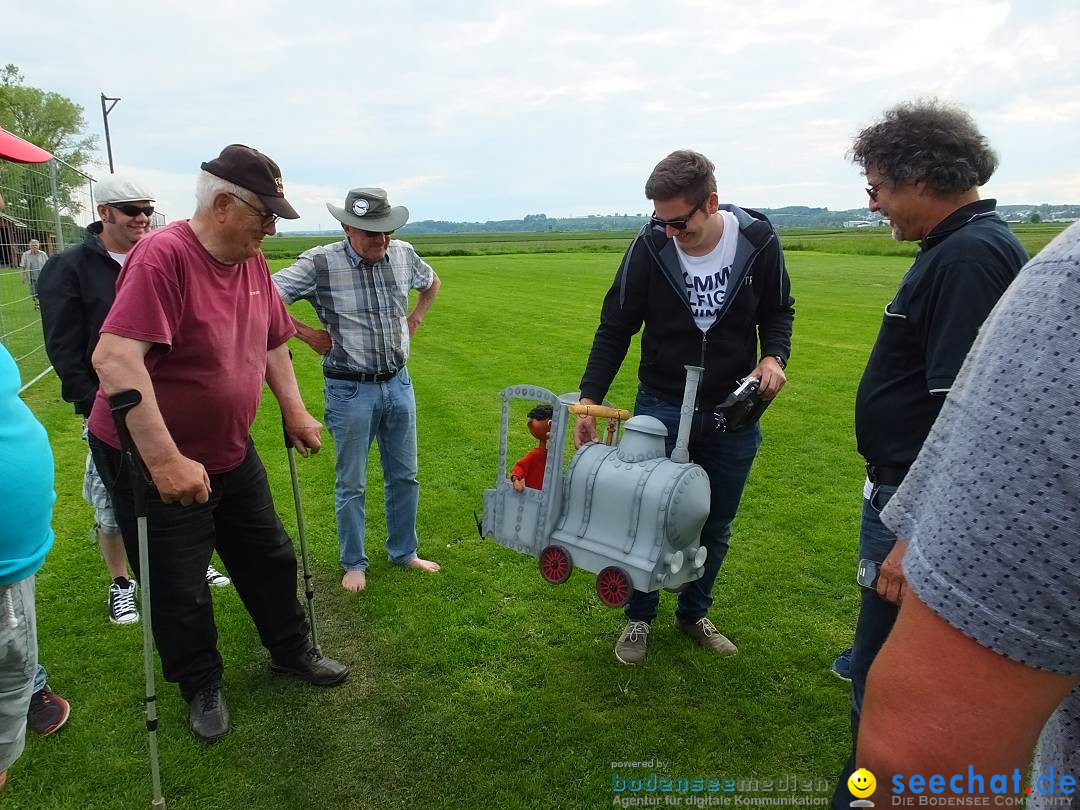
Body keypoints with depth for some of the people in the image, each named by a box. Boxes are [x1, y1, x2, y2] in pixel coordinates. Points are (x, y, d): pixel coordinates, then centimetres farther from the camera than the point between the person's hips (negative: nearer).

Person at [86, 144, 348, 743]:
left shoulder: (252, 262, 0)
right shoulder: (163, 256, -25)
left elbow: (272, 344, 13)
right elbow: (114, 359, -35)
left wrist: (294, 411, 6)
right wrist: (165, 460, -37)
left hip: (231, 452, 7)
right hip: (151, 460, -7)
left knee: (269, 558, 18)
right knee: (180, 593, 8)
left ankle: (290, 651, 40)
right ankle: (202, 687, 33)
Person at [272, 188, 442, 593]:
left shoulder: (403, 255, 0)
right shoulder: (320, 263, -14)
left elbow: (432, 282, 22)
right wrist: (305, 332, -12)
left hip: (398, 383, 5)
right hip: (350, 390, -4)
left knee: (404, 476, 15)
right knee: (351, 484, 8)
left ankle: (403, 551, 33)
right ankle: (354, 563, 27)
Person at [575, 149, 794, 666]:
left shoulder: (758, 240, -10)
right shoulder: (650, 246, -14)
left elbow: (778, 310, 5)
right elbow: (614, 330, -7)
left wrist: (774, 356, -15)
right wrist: (589, 400, -14)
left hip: (733, 412, 2)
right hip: (661, 409, -1)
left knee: (716, 526, 15)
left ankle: (694, 614, 38)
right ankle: (639, 617, 30)